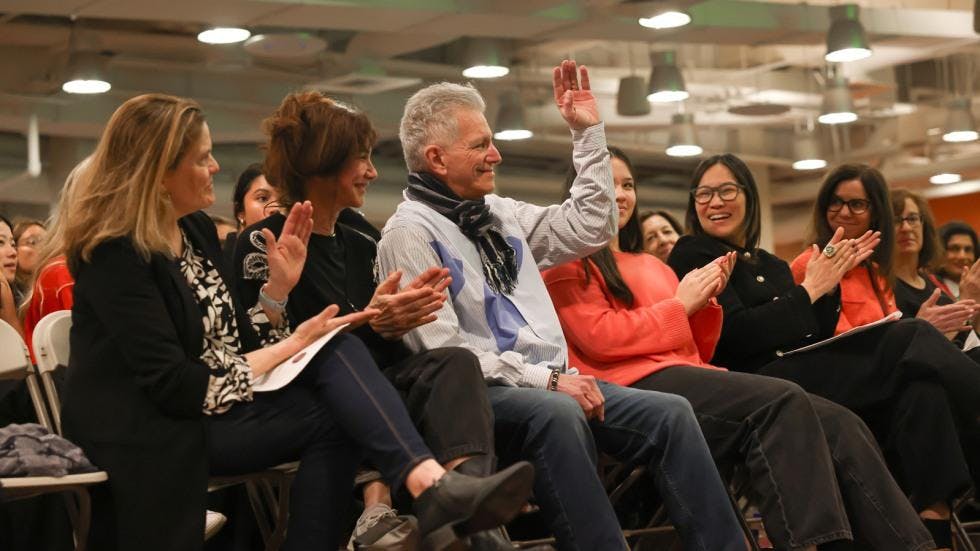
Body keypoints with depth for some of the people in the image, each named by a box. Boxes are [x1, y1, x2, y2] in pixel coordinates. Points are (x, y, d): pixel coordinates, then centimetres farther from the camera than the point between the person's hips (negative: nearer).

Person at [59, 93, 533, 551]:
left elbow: (235, 342, 12)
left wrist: (280, 285, -3)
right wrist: (292, 347, -15)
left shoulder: (197, 230, 10)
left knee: (335, 351, -18)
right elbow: (175, 386, -22)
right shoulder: (116, 255, -16)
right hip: (153, 430, -7)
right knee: (333, 415, -22)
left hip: (218, 405, 8)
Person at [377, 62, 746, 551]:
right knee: (557, 413, -38)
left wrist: (587, 133, 21)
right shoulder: (411, 232, -5)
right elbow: (445, 350, -14)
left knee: (670, 412, -12)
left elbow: (591, 229, 24)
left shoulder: (500, 214, 20)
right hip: (482, 396, -8)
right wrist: (545, 379, -19)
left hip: (549, 383, 8)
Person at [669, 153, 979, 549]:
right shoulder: (692, 255, 3)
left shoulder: (770, 265, 25)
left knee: (920, 380, -21)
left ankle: (933, 516, -29)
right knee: (913, 344, -21)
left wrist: (828, 283, 5)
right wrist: (808, 291, -6)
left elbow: (814, 337, 19)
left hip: (807, 374, 7)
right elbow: (737, 335, -11)